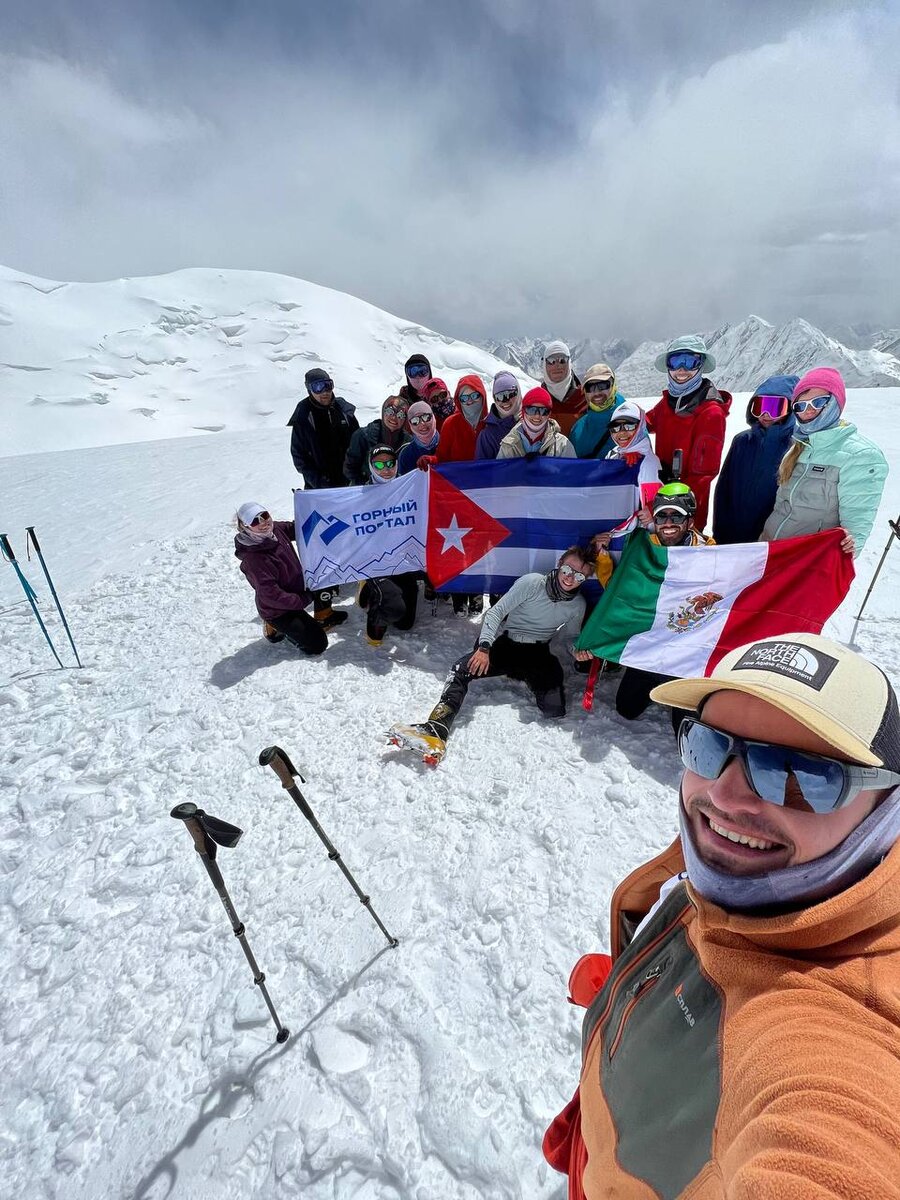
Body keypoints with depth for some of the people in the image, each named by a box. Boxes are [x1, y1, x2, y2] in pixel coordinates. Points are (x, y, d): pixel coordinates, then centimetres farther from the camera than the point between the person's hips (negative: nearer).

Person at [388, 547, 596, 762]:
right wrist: (484, 646, -23)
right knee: (461, 669, -27)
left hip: (537, 655, 2)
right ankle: (435, 731, -35)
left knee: (553, 709, -22)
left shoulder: (578, 605, -1)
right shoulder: (531, 582, -12)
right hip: (506, 645, -2)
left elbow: (571, 635, 16)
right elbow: (496, 612, -11)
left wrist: (578, 650, -8)